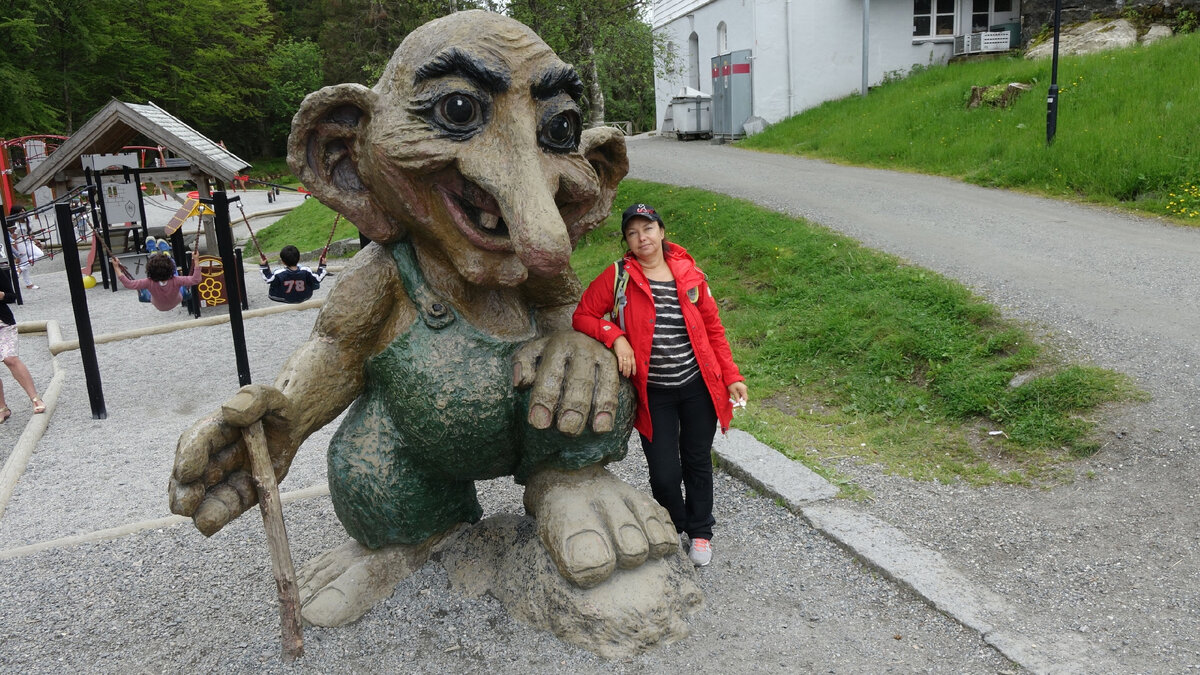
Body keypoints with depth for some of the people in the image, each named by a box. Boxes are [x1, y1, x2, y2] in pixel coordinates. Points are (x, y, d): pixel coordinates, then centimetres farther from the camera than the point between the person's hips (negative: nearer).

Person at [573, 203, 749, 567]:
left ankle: (700, 533, 35)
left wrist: (732, 377, 3)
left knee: (697, 462, 13)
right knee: (664, 473, -1)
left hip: (698, 386, 2)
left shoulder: (690, 274, 2)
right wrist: (617, 338, -18)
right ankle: (676, 528, 30)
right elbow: (583, 316, -3)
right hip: (654, 392, -1)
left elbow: (713, 329, 7)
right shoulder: (618, 276, -4)